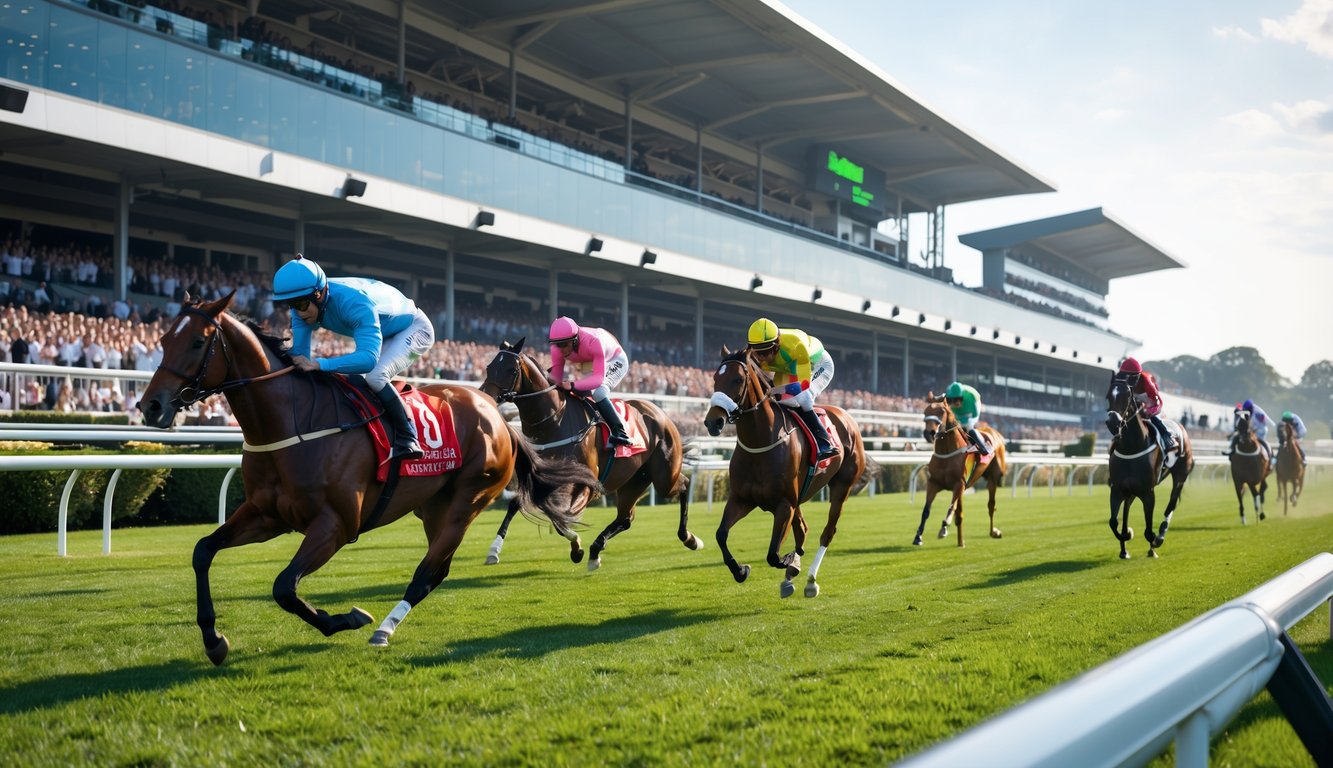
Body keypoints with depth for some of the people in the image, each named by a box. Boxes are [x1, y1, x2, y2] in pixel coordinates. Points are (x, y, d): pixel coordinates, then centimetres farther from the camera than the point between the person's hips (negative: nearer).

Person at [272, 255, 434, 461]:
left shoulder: (354, 302, -41)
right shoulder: (305, 302, -19)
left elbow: (369, 358, -50)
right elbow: (298, 354, -17)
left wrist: (319, 364, -57)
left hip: (414, 328, -8)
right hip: (382, 335, 9)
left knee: (375, 376, -29)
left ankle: (408, 439, -19)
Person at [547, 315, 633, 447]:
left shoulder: (593, 342, -43)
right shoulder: (557, 348, -26)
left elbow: (599, 378, -46)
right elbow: (556, 376, -20)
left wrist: (573, 385, -57)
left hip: (614, 360, -7)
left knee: (598, 392, -29)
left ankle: (620, 434, -28)